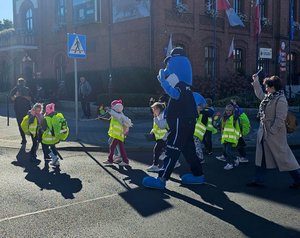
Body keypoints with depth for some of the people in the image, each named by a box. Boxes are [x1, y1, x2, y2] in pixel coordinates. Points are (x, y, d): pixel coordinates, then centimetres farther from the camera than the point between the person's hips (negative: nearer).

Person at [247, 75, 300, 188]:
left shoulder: (280, 100, -19)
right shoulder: (268, 97, 9)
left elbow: (280, 119, -23)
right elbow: (260, 94, 32)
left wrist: (272, 131, -23)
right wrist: (256, 82, 30)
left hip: (275, 134, -9)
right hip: (264, 132, 9)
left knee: (283, 156, 0)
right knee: (261, 156, 12)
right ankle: (259, 180, 19)